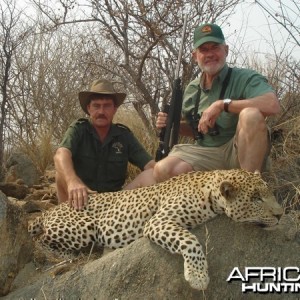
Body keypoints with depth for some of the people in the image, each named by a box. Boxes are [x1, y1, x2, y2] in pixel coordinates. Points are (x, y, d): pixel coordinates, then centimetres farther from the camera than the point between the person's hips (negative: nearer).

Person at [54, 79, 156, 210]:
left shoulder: (124, 135, 0)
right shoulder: (78, 129, -9)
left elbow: (151, 165, -7)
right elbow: (61, 155, -30)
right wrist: (72, 181, -51)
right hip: (81, 199, -2)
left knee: (151, 175, -18)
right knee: (64, 169, -28)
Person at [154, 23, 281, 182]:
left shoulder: (245, 78, -7)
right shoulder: (192, 89, 11)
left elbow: (273, 105, -28)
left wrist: (222, 104, -27)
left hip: (239, 152, -3)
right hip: (205, 154, 3)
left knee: (251, 114, -34)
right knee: (163, 170, -25)